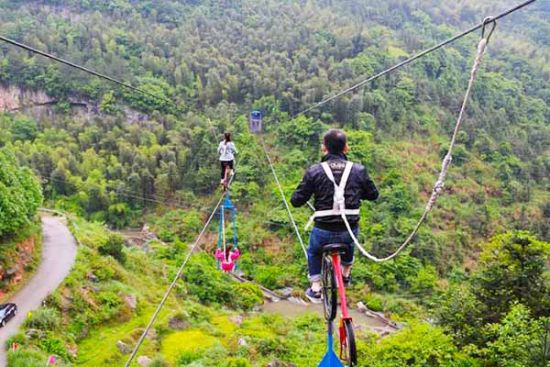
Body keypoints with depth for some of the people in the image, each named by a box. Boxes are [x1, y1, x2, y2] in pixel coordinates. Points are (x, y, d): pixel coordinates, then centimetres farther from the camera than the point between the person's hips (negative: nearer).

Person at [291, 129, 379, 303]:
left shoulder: (314, 171, -9)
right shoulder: (358, 170, -3)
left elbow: (296, 201, -6)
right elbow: (373, 194, 10)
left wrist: (309, 188, 15)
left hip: (323, 231, -2)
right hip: (350, 230, 2)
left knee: (313, 252, 31)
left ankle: (315, 288, 25)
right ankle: (346, 273, 52)